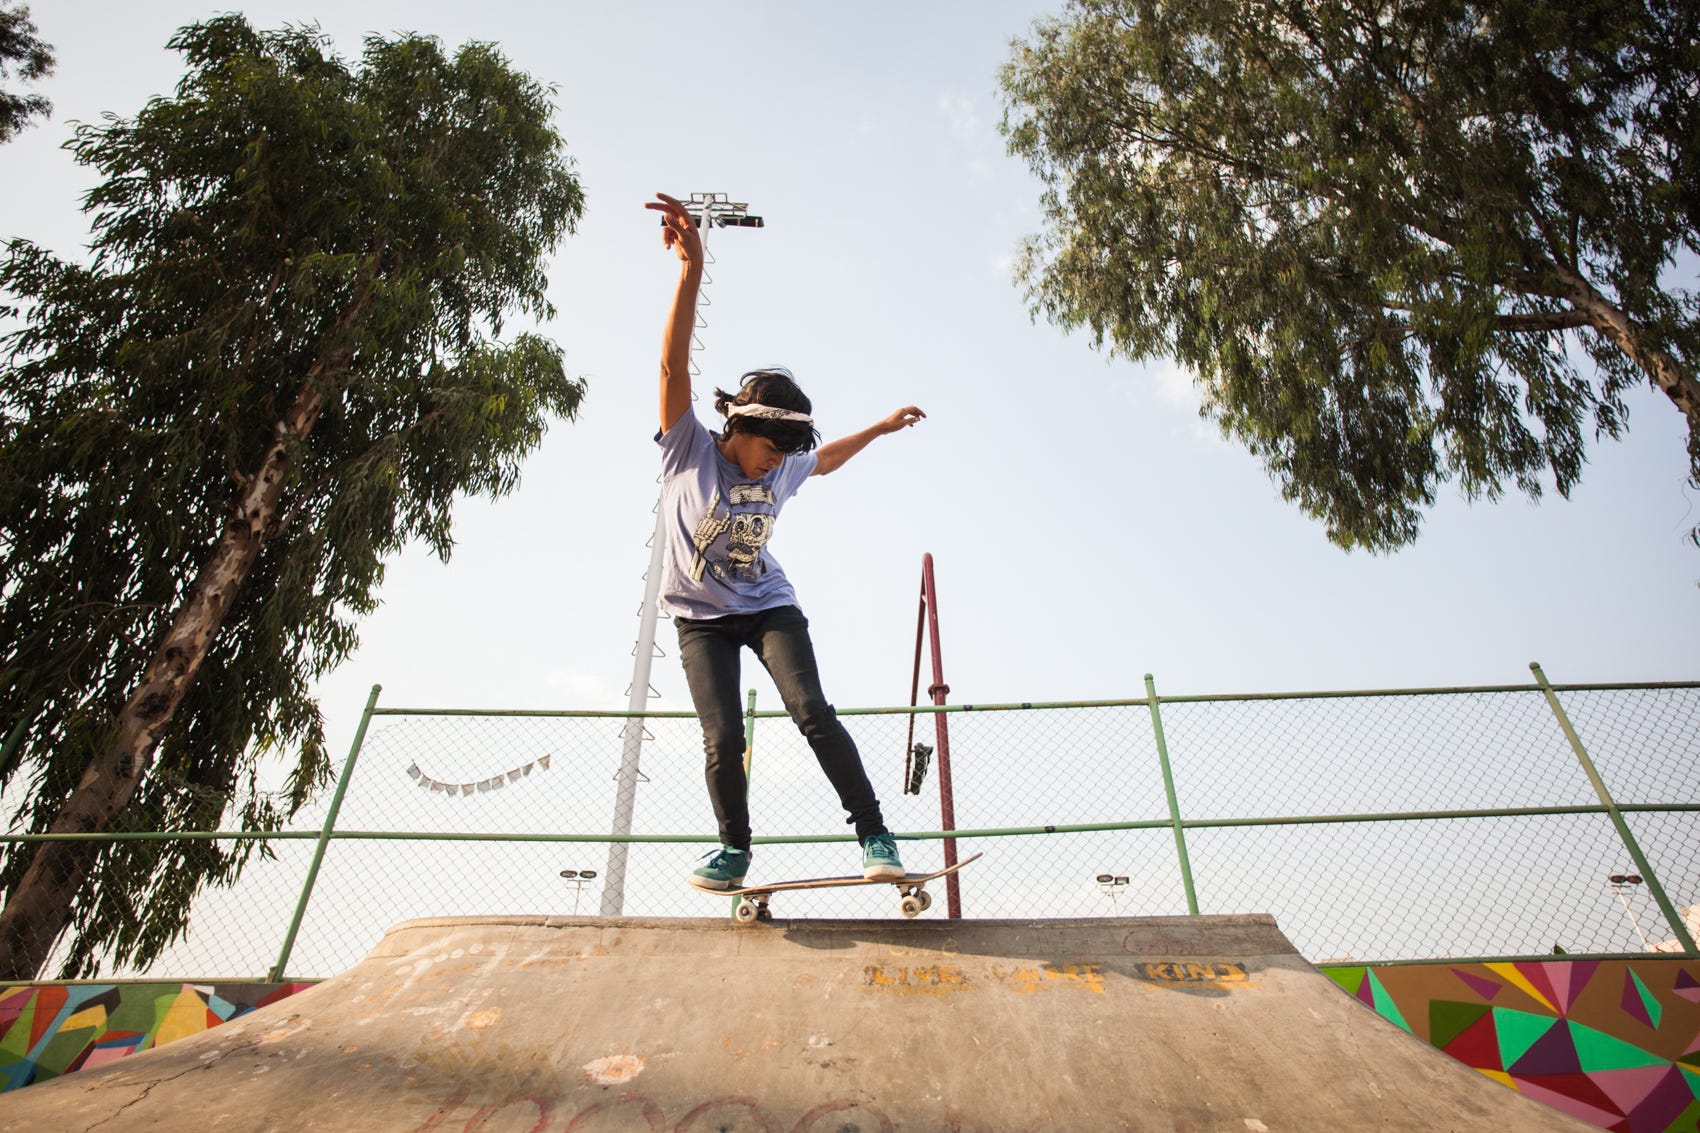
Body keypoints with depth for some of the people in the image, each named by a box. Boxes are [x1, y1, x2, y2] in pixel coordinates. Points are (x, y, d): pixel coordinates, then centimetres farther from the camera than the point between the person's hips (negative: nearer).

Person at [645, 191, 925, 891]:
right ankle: (734, 850, 10)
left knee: (811, 712, -16)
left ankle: (873, 833, -8)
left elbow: (826, 460, 26)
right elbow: (674, 366, -24)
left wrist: (882, 427, 27)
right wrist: (692, 268, -34)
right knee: (722, 737, -13)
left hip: (769, 607, 2)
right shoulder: (689, 450, -11)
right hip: (701, 617, -2)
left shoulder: (783, 471, 2)